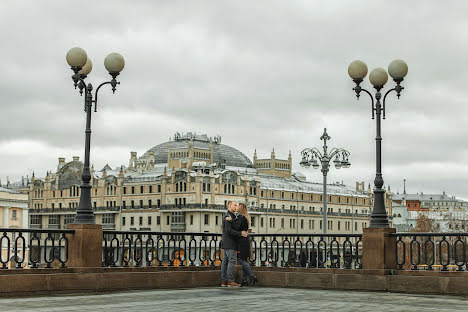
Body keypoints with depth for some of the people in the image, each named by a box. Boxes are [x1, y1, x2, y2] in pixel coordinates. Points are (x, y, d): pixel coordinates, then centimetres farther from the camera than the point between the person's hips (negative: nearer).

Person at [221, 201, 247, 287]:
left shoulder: (232, 216, 21)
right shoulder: (228, 216, -13)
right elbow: (228, 230, -22)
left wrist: (244, 231, 14)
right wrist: (240, 233, -20)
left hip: (228, 244, 10)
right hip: (229, 243, -10)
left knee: (225, 261, 7)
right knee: (231, 260, -11)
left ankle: (224, 281, 7)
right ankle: (230, 281, -13)